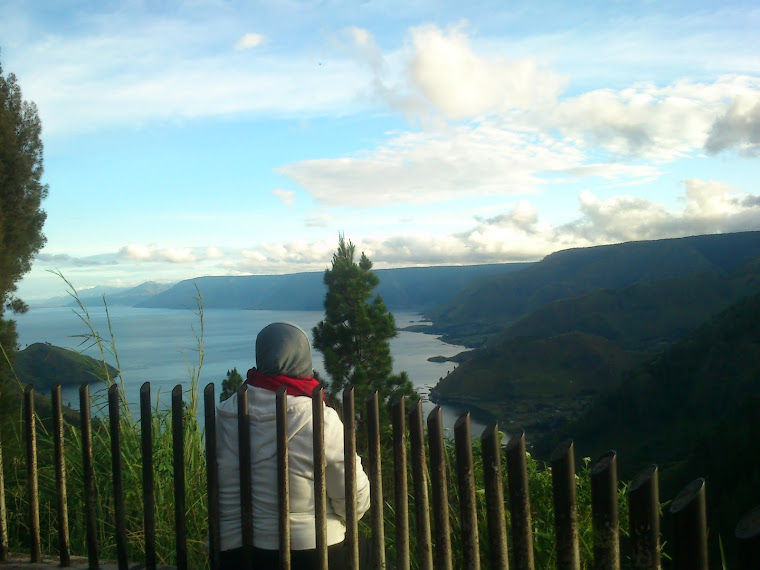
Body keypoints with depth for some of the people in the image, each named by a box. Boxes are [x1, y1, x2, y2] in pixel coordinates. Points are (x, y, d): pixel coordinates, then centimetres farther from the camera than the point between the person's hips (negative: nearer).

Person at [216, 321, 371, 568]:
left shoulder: (229, 416, -8)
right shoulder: (322, 422, -21)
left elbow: (226, 499, 0)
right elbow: (356, 499, -12)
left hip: (259, 550, 4)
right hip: (318, 548, -4)